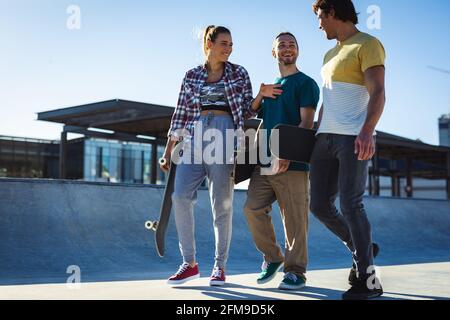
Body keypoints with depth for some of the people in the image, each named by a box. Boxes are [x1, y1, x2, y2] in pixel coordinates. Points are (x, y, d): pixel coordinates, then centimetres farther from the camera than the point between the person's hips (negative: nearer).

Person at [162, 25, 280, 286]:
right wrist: (169, 150, 11)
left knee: (222, 203, -4)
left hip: (224, 136, -2)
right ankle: (190, 263, -3)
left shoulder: (239, 73, 12)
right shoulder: (192, 76, 15)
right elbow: (181, 115, 14)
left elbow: (248, 111, 11)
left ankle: (220, 265, 6)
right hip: (195, 138, 2)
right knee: (181, 197, -12)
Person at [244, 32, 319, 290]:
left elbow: (306, 123, -9)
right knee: (253, 208, -4)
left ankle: (295, 271, 6)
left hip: (293, 163, -6)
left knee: (295, 219, -4)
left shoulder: (306, 83, 2)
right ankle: (272, 257, 14)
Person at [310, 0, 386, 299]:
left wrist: (367, 130, -27)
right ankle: (361, 248, 24)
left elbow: (377, 93, -13)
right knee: (320, 205, 4)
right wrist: (316, 134, 18)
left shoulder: (367, 44, -1)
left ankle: (368, 279, -2)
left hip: (354, 139, -8)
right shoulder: (330, 54, 24)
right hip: (326, 138, 8)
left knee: (351, 205, -12)